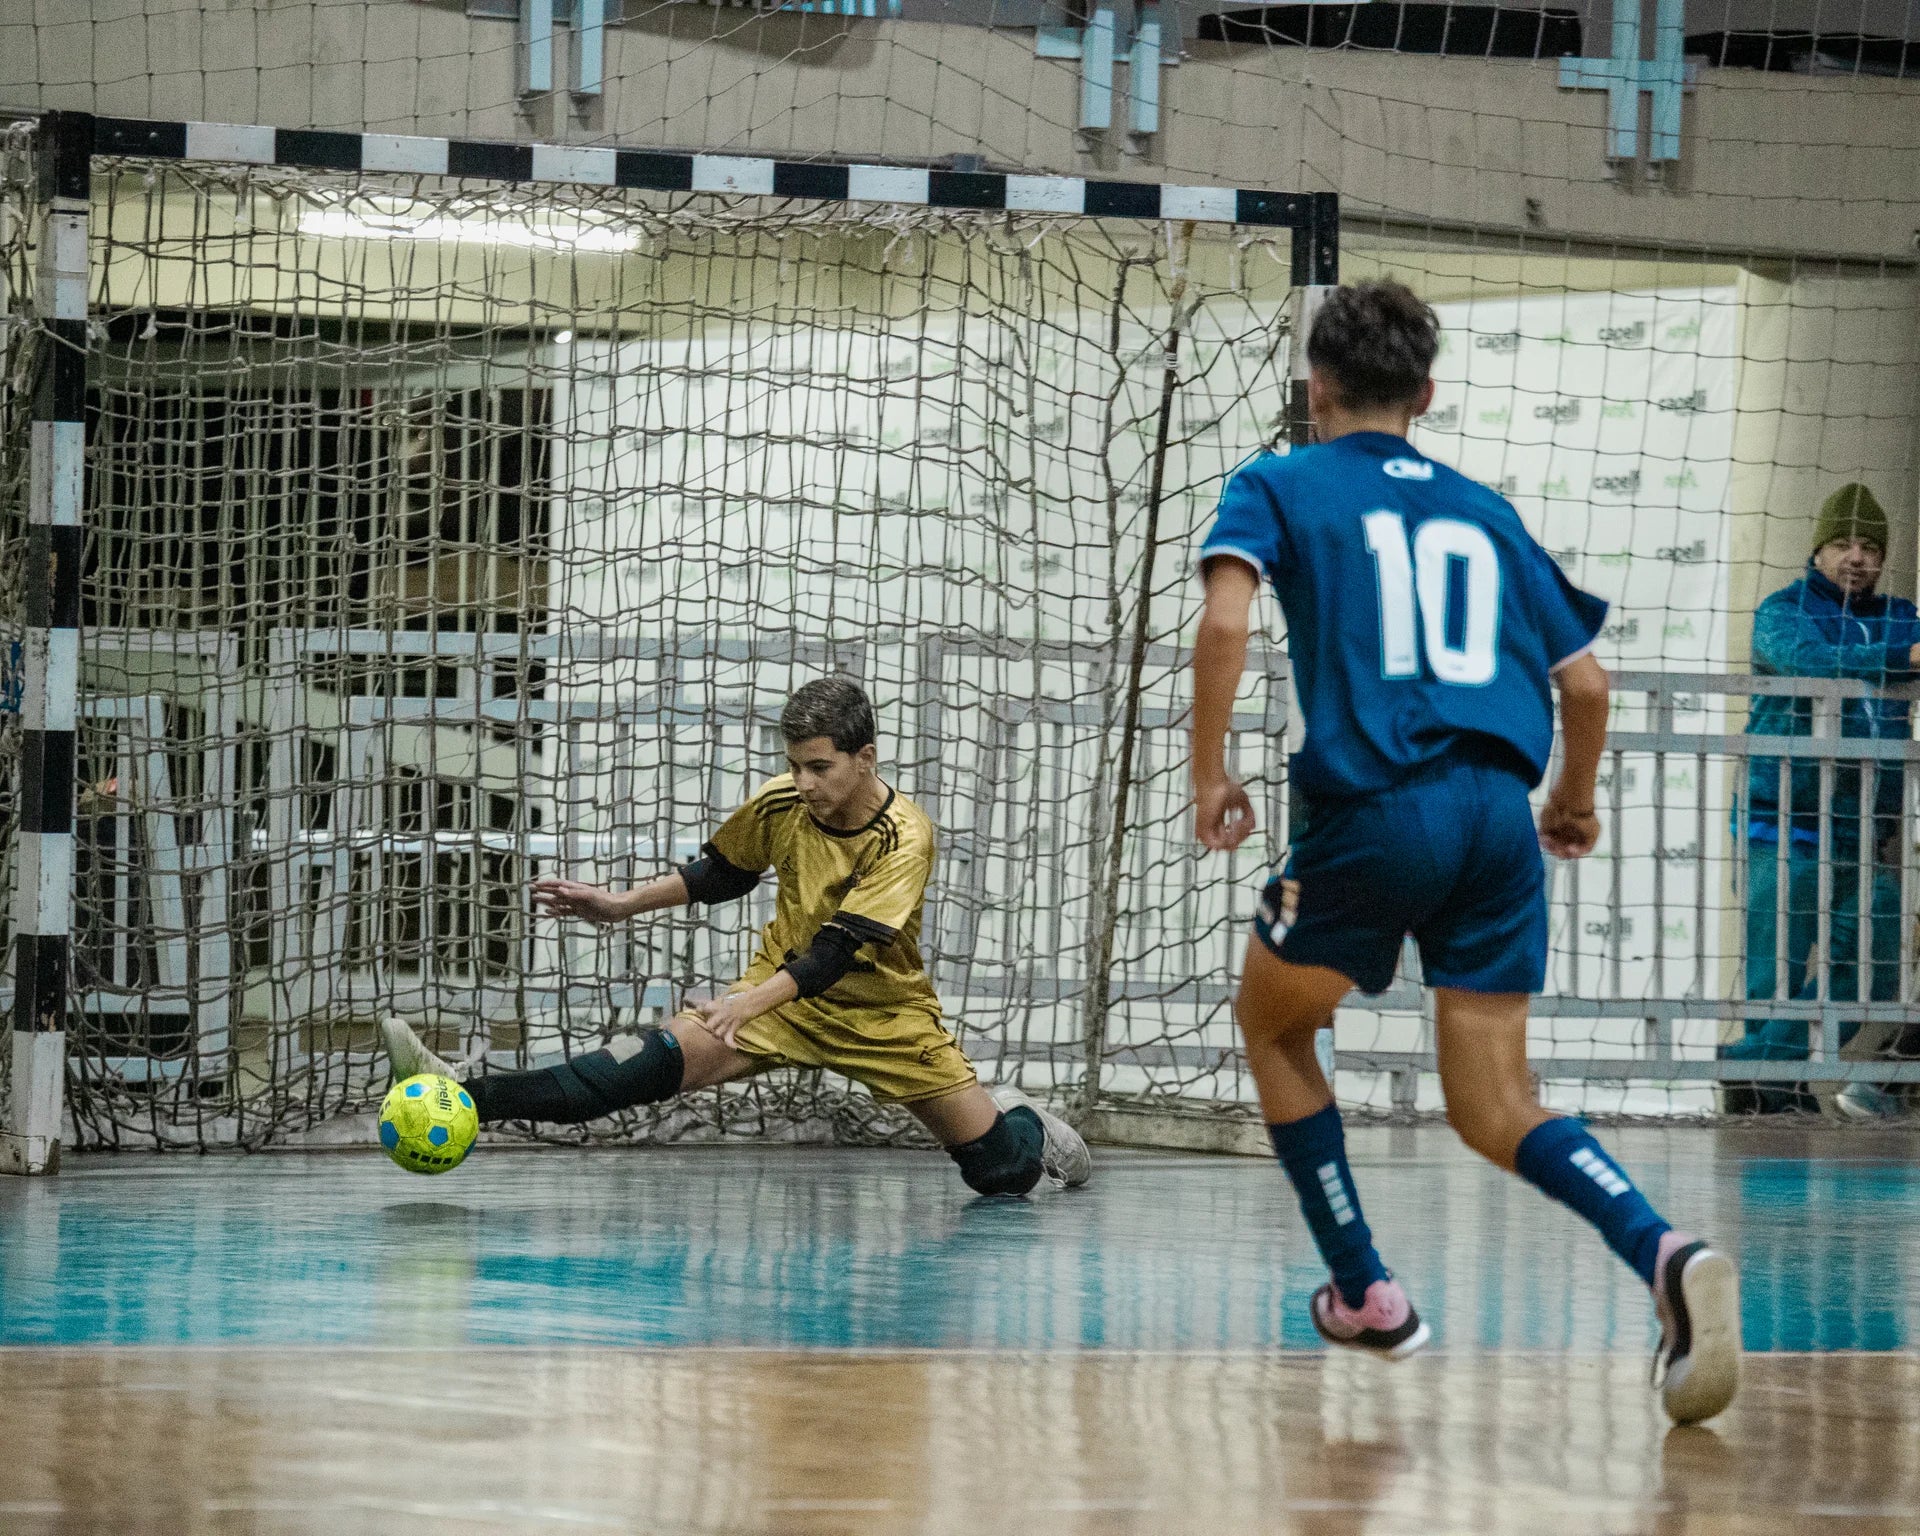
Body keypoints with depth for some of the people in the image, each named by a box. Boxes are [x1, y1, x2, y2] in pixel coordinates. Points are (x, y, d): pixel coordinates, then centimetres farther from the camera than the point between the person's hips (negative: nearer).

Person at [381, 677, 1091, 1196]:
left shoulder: (905, 838, -24)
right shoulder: (779, 804, -10)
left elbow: (840, 947, -33)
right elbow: (723, 873, 11)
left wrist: (756, 999, -46)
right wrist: (624, 904, 2)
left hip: (883, 1012, -2)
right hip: (784, 992, 2)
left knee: (1001, 1168, -2)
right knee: (660, 1060, -24)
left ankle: (1018, 1120, 37)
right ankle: (467, 1096, -38)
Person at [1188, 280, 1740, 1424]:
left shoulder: (1278, 487, 9)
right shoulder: (1483, 512, 20)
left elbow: (1225, 622, -11)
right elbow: (1585, 680, 19)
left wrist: (1210, 776, -1)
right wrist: (1577, 798, 37)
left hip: (1372, 814, -4)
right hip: (1498, 815, 4)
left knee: (1273, 1026, 24)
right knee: (1496, 1108, 5)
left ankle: (1365, 1294, 21)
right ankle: (1666, 1253, -22)